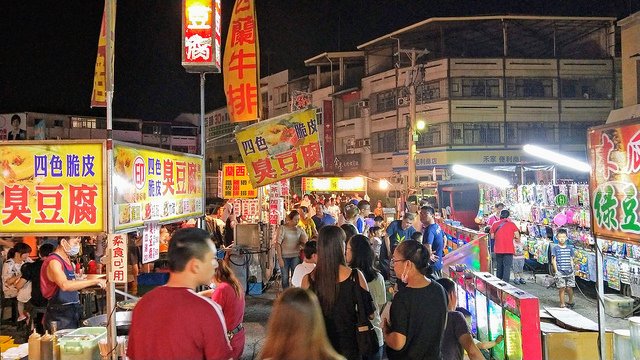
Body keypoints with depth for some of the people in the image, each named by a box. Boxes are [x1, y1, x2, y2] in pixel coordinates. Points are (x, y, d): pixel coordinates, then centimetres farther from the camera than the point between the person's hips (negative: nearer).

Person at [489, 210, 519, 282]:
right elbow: (517, 236, -5)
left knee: (499, 267, 16)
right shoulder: (511, 224, -2)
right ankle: (505, 282, -10)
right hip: (508, 249, -3)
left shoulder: (495, 224, 3)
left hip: (498, 249, 3)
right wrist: (511, 235, 15)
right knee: (507, 267, -2)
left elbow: (492, 236, 7)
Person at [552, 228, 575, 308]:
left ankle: (570, 301, 28)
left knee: (569, 287, 4)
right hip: (560, 272, -3)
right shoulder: (555, 248, 0)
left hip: (569, 271, 3)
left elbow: (571, 260, 15)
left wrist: (572, 269, 9)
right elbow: (553, 260, -2)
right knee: (562, 288, -2)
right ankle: (562, 304, 9)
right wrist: (556, 271, -8)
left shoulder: (569, 248, 11)